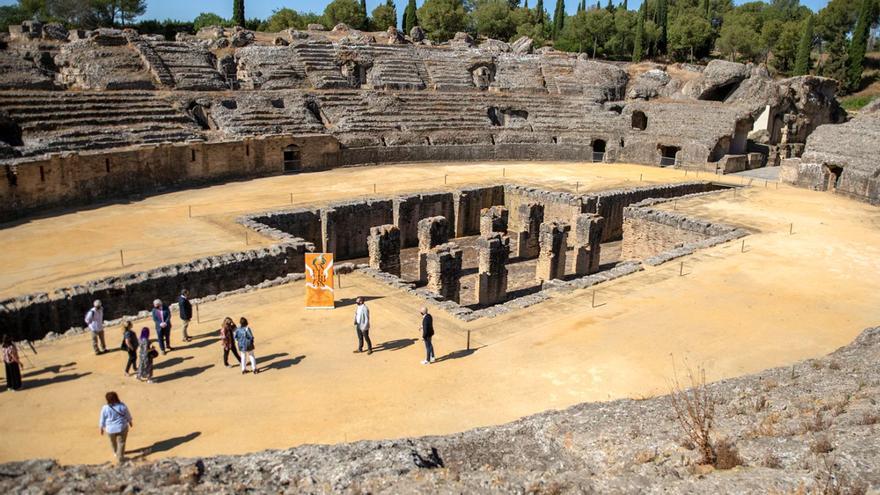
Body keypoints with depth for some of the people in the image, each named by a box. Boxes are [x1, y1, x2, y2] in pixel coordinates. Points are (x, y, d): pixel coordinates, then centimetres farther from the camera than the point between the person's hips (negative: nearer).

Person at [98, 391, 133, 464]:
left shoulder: (105, 408, -18)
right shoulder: (122, 406, -15)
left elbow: (102, 420, -7)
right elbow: (128, 416, -1)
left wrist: (101, 428, 9)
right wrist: (130, 422, 17)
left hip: (111, 429, 1)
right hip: (122, 428, -1)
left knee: (113, 441, 25)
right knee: (121, 443, 9)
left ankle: (116, 452, 47)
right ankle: (120, 459, 10)